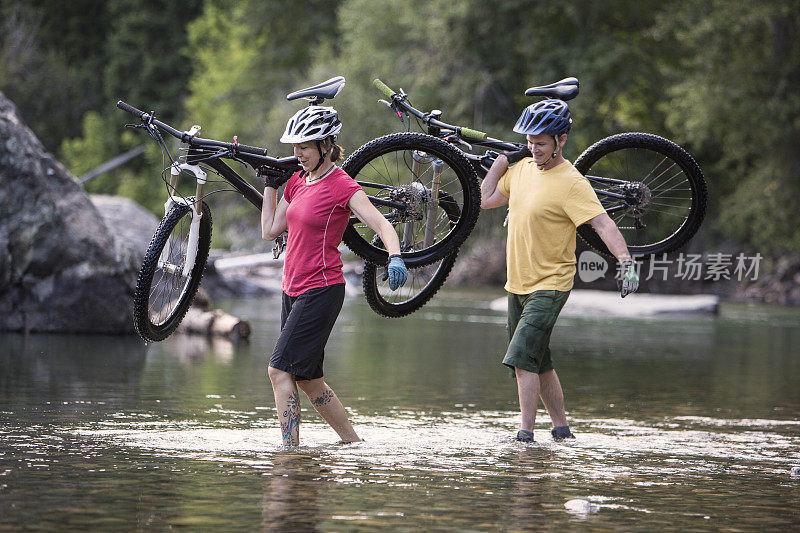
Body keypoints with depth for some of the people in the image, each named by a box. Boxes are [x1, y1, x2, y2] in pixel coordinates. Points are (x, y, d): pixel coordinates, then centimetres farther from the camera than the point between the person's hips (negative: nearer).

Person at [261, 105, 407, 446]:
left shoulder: (342, 186, -11)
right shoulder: (298, 181, 11)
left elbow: (383, 226, -19)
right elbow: (269, 231, 15)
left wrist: (395, 257, -37)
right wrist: (270, 185, 16)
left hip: (322, 290, -9)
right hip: (294, 289, 9)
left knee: (280, 369, -15)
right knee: (307, 379, 12)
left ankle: (289, 449, -15)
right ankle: (354, 443, 22)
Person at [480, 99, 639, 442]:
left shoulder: (571, 183, -17)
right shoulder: (523, 167, 6)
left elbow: (603, 223, -26)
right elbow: (487, 200, 19)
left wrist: (626, 263, -39)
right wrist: (503, 160, 13)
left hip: (549, 285, -8)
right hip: (518, 284, 8)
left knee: (522, 359, -19)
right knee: (539, 364, 14)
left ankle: (526, 433, -18)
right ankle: (561, 429, 24)